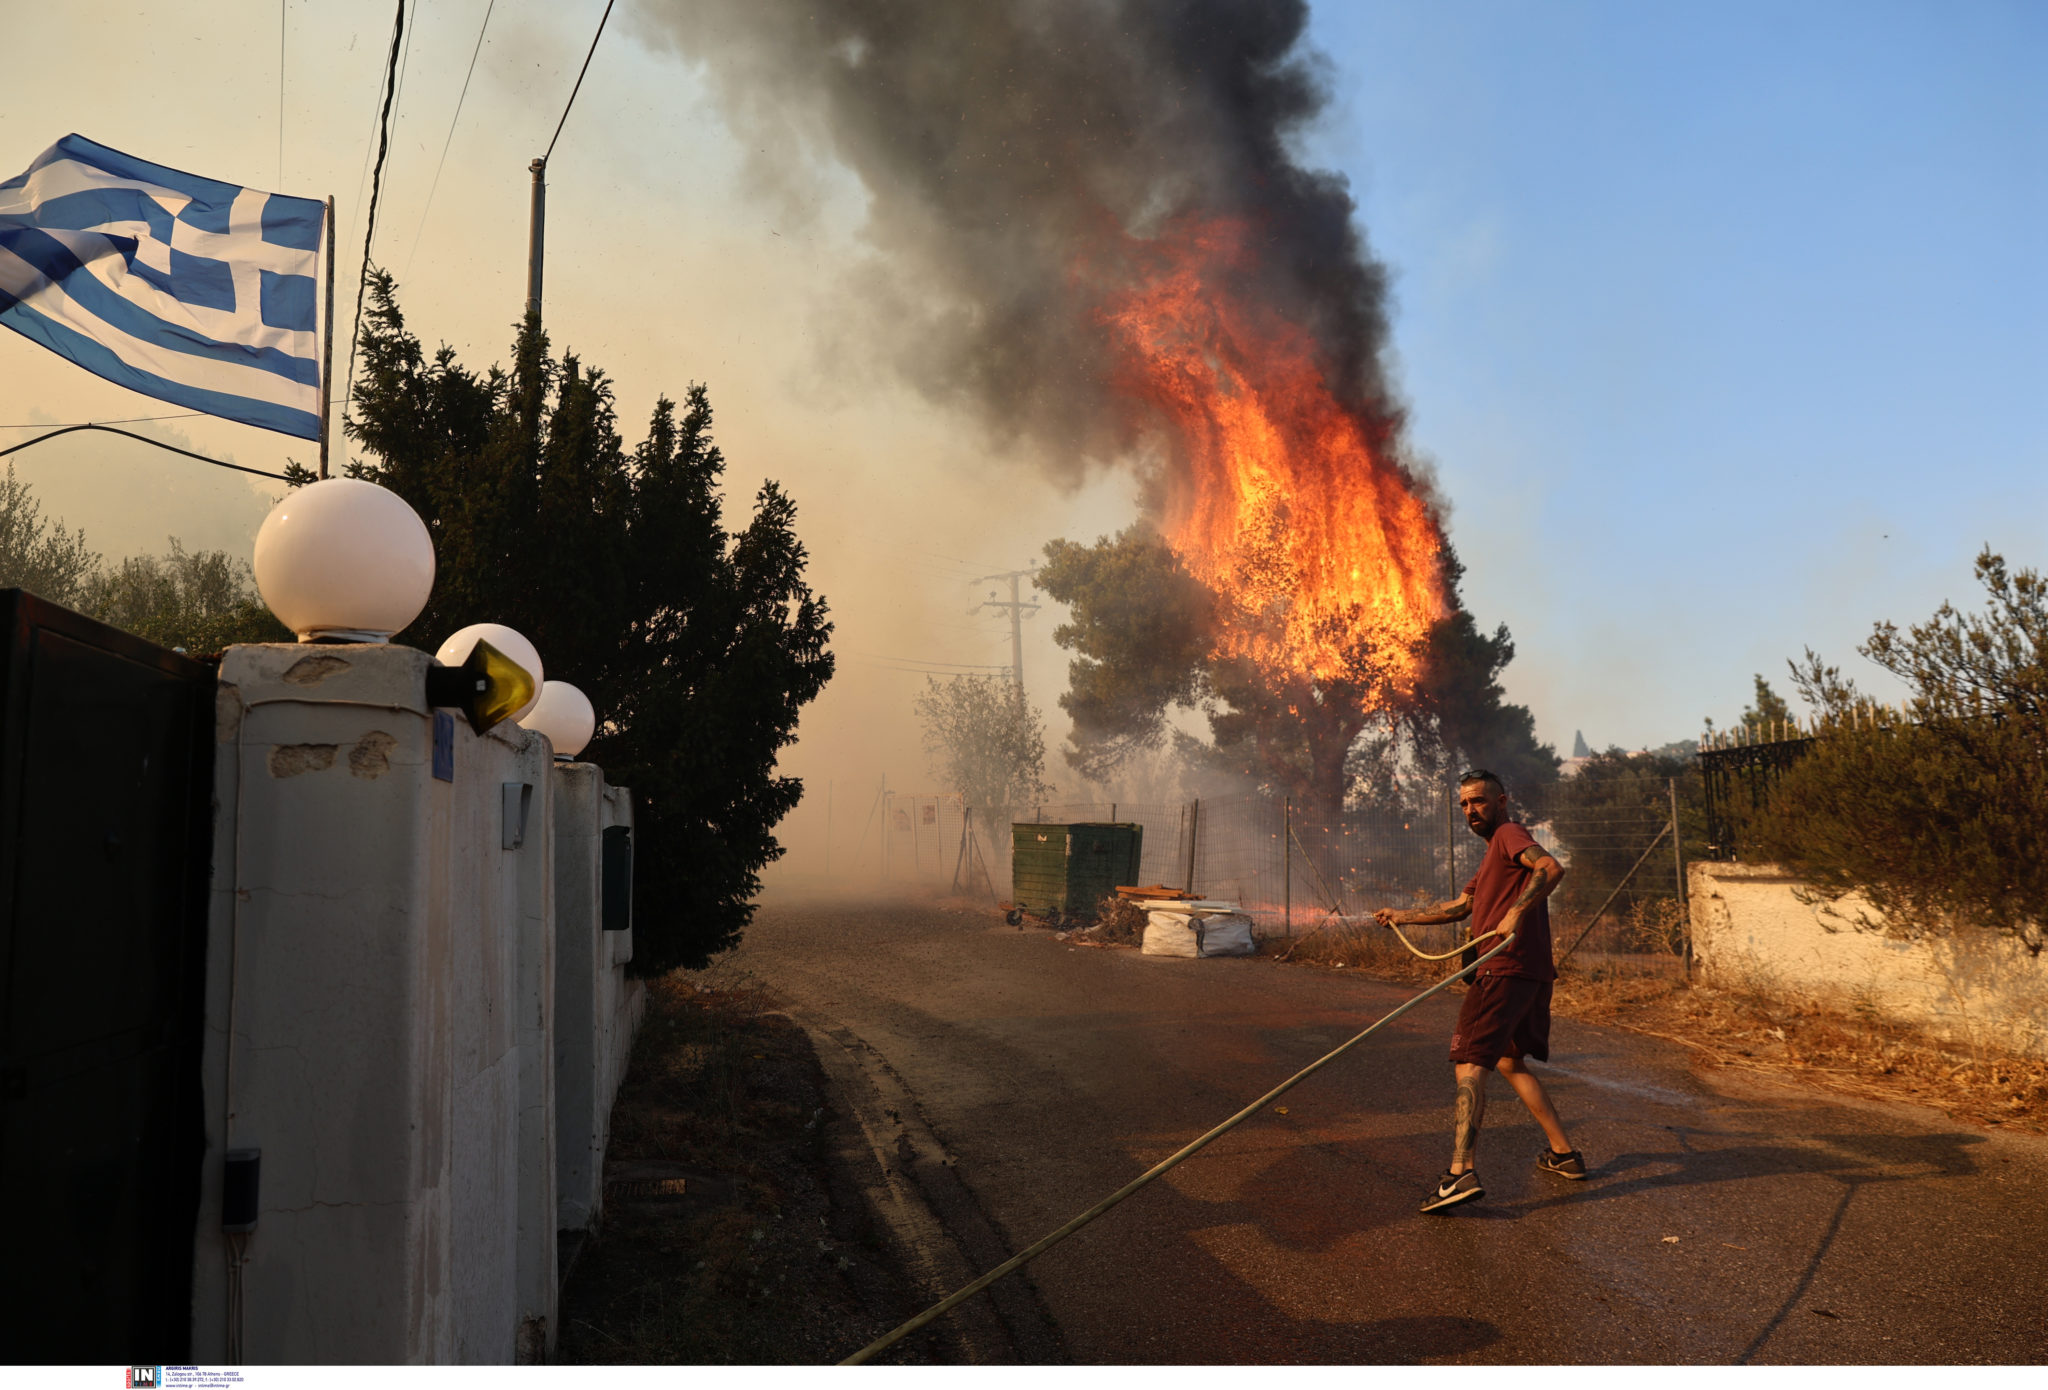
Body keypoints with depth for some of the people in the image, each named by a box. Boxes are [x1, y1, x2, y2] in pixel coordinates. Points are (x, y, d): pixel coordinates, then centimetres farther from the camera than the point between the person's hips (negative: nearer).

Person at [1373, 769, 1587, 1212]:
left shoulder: (1509, 834, -3)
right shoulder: (1494, 855, 27)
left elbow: (1552, 868, -22)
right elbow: (1460, 906, 32)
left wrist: (1515, 912, -31)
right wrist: (1401, 917, 35)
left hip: (1504, 971, -10)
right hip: (1530, 974, 10)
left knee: (1470, 1064, -14)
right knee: (1510, 1062, 22)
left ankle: (1462, 1172, -23)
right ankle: (1564, 1153, 24)